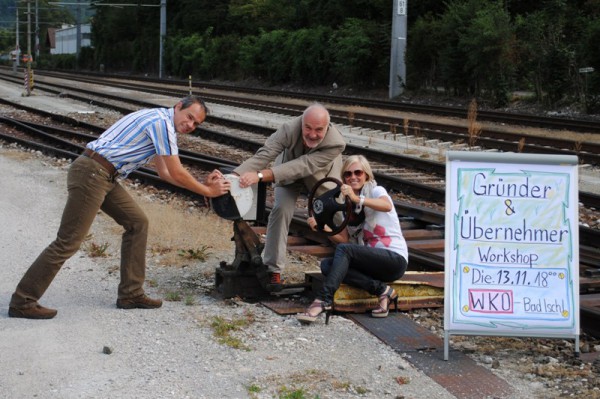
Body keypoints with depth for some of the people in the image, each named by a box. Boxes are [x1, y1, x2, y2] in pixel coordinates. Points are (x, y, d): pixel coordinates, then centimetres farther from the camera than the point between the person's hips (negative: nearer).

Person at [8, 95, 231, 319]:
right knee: (68, 242, -8)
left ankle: (130, 293, 16)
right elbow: (177, 174, -10)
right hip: (91, 174, -10)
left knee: (137, 223, 12)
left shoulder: (160, 123, 20)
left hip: (103, 176, 10)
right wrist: (207, 191, 3)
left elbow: (165, 173, 25)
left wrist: (203, 182, 18)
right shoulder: (162, 122, -12)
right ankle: (22, 302, 0)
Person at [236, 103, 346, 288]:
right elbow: (263, 155, -47)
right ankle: (273, 270, -12)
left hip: (322, 176, 1)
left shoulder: (336, 144, -42)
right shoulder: (289, 130, -39)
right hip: (288, 173, 0)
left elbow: (302, 166, -51)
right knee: (281, 210, -18)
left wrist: (260, 175, -61)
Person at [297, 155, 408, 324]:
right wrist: (323, 228, -11)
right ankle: (382, 290, -22)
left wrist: (357, 199, -43)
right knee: (326, 264, -18)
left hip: (395, 259, -7)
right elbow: (344, 239, 7)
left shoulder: (376, 191, -2)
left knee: (344, 249, -28)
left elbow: (387, 206, -28)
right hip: (373, 260, 7)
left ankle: (323, 299, -33)